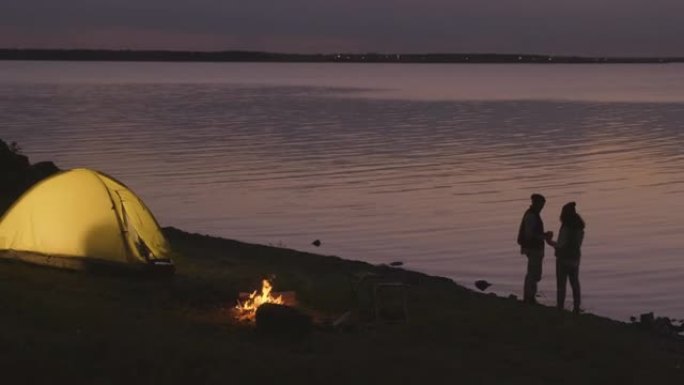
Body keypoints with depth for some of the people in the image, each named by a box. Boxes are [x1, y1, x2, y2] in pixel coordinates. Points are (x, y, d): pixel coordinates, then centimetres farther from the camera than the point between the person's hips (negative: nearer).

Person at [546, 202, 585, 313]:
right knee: (575, 283, 13)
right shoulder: (579, 228, 5)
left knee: (561, 284, -1)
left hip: (564, 259, -7)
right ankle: (576, 307, 15)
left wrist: (551, 242, -1)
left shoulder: (566, 227, -19)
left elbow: (561, 245, -19)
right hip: (575, 258, 7)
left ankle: (560, 307, -1)